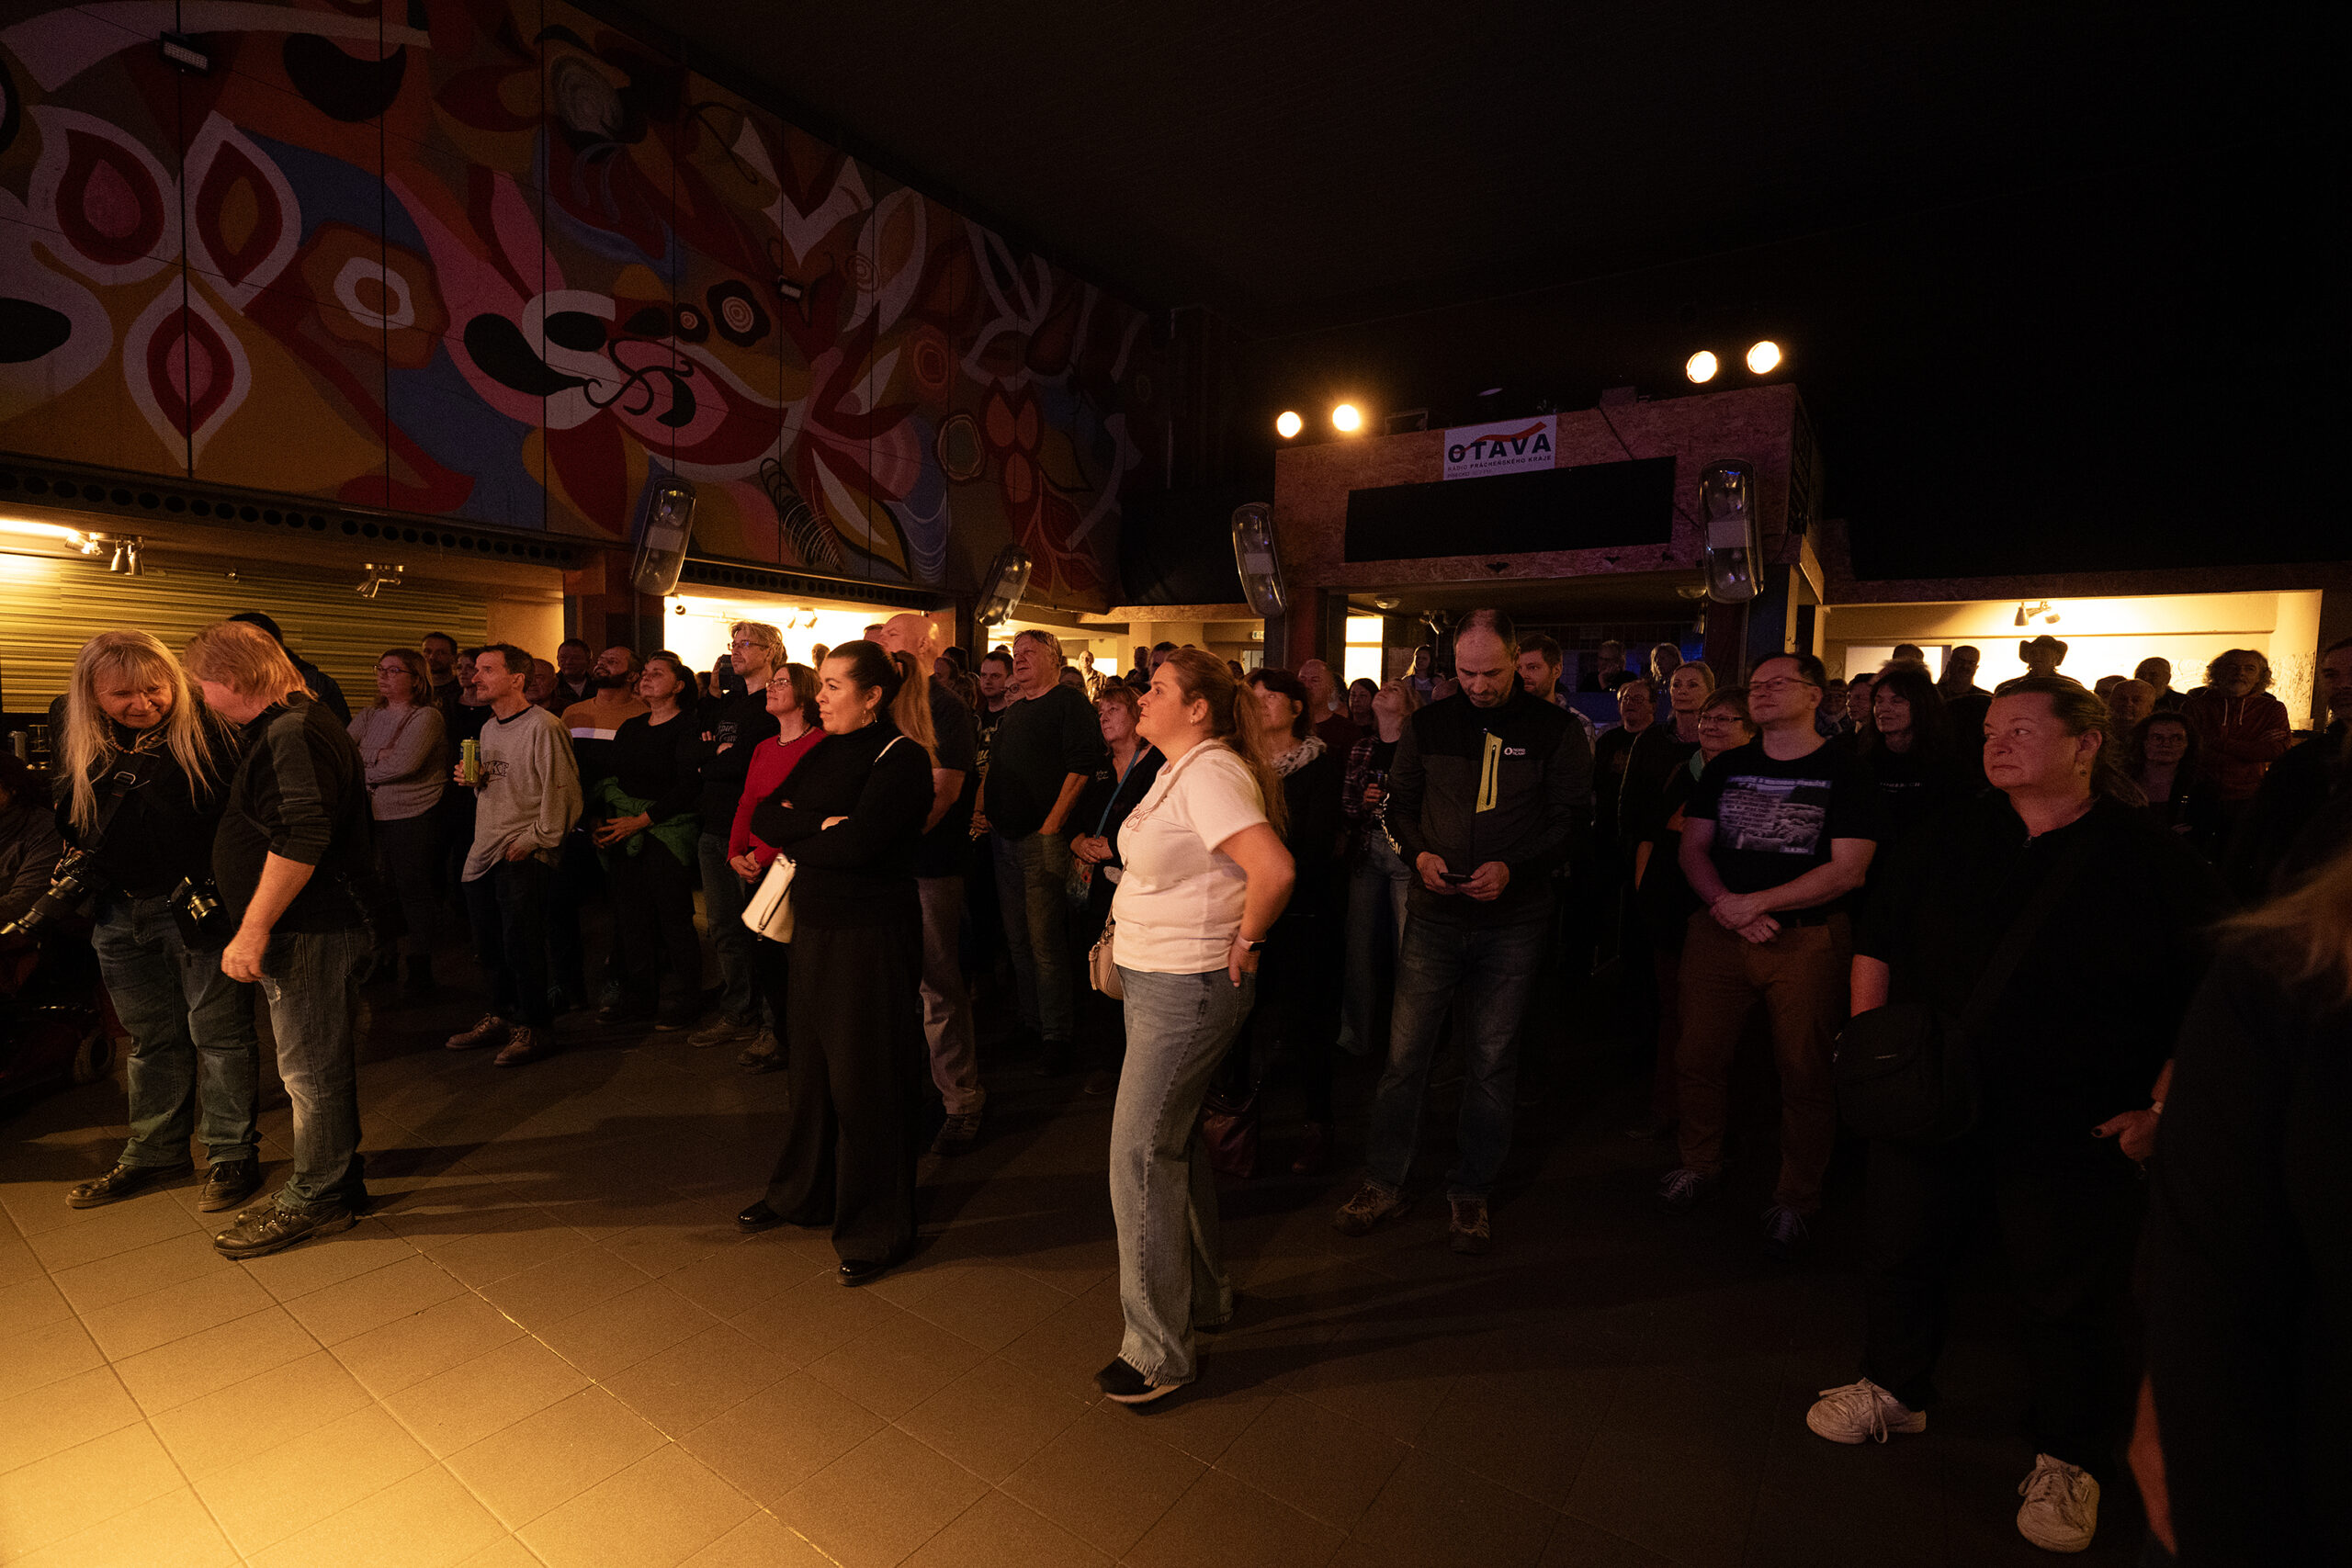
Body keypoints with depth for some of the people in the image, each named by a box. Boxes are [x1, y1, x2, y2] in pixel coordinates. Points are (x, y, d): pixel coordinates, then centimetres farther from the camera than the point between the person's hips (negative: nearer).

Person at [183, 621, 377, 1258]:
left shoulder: (292, 734, -18)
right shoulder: (294, 724, 16)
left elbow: (300, 840, -27)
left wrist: (254, 929, -22)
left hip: (309, 934, -11)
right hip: (314, 926, 11)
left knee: (311, 1069, 2)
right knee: (319, 1064, 18)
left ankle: (315, 1198, 15)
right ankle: (338, 1177, 30)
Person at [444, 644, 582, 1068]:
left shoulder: (543, 726, -12)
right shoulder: (489, 727, 16)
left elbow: (562, 791, -16)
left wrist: (535, 839, -15)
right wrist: (473, 780, 6)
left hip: (526, 853, -9)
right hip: (484, 850, 9)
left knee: (521, 942, -4)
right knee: (487, 944, 15)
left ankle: (534, 1028, 8)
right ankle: (501, 1017, 30)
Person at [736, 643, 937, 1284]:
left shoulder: (903, 758, -14)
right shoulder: (824, 752, 10)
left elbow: (856, 844, -25)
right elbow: (763, 817, 3)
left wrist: (795, 839, -7)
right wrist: (820, 826, -15)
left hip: (873, 935, -8)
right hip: (815, 925, 8)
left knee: (865, 1078, 2)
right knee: (811, 1065, 19)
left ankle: (878, 1230, 19)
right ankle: (804, 1195, 40)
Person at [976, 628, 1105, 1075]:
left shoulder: (1070, 704, -6)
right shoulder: (1013, 711, 20)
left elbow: (1080, 767, -15)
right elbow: (993, 766, 25)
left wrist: (1052, 824, -18)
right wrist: (980, 807, 10)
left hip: (1042, 837, -8)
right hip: (1005, 837, 8)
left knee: (1046, 942, -7)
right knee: (1018, 937, 14)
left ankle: (1059, 1037, 4)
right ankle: (1030, 1022, 28)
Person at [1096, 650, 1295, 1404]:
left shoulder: (1210, 773, -21)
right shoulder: (1179, 770, 11)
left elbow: (1273, 869, -33)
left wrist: (1246, 942, -19)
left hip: (1187, 989, -10)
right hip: (1156, 978, 10)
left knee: (1141, 1154, -2)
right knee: (1174, 1140, 21)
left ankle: (1158, 1350, 15)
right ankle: (1204, 1294, 40)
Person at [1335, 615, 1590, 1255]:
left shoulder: (1554, 731, -1)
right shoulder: (1428, 725, 4)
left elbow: (1572, 817, -1)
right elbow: (1400, 801, 11)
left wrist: (1512, 869, -16)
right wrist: (1419, 854, -9)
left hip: (1512, 921, -1)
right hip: (1435, 914, 1)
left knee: (1492, 1060, 10)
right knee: (1405, 1051, 3)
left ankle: (1470, 1193, 26)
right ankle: (1384, 1183, 20)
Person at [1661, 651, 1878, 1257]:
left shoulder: (1844, 771, -2)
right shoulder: (1726, 768, 12)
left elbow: (1849, 870, -10)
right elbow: (1693, 848, 9)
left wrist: (1755, 903, -15)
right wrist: (1723, 903, -9)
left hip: (1810, 940, -3)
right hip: (1720, 931, 4)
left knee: (1805, 1072, 3)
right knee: (1698, 1055, 7)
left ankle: (1794, 1201, 22)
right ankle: (1700, 1164, 29)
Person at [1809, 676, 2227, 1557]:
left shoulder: (2154, 861, -6)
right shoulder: (1948, 842, 3)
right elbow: (1878, 944, 10)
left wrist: (2161, 1106, -11)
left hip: (2075, 1129, -3)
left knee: (2069, 1295, 9)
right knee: (1904, 1249, 15)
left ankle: (2069, 1461, 34)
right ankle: (1896, 1391, 39)